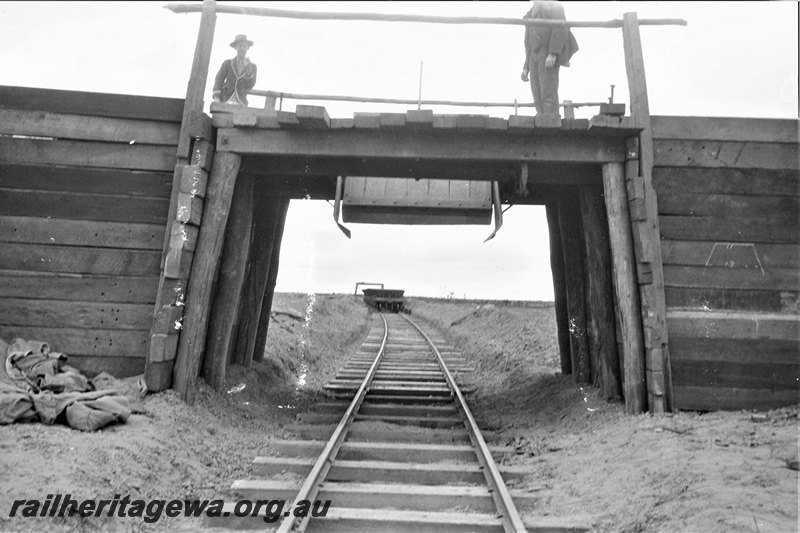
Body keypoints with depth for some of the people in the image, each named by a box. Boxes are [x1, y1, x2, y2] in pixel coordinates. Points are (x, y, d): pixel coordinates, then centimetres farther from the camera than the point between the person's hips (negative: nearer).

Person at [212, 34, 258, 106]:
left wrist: (248, 67, -13)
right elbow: (219, 80, 3)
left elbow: (249, 86, 0)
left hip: (240, 103, 0)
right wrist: (216, 98, -14)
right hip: (225, 101, 0)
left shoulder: (253, 67, 12)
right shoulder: (227, 63, 11)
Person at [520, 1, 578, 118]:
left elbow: (559, 29, -11)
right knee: (538, 96, -2)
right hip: (535, 57, 7)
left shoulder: (554, 6, 3)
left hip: (549, 56, -7)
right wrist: (526, 67, 17)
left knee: (548, 94, -16)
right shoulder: (531, 13, 26)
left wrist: (553, 54, -23)